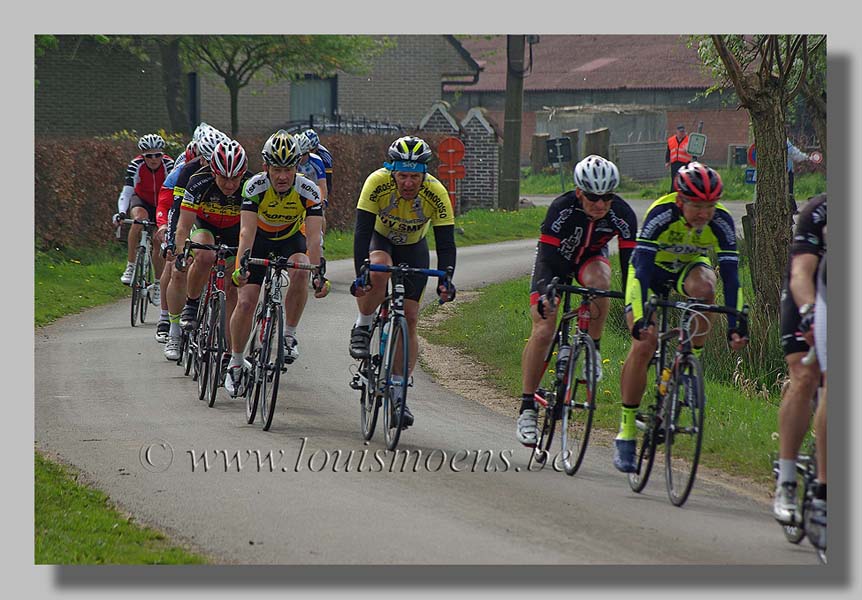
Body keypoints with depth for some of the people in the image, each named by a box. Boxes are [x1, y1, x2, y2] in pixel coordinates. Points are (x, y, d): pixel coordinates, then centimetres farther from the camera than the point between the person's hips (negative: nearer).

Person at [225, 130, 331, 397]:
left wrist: (318, 273, -47)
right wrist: (241, 266, -50)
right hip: (260, 239, 0)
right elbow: (247, 230, -35)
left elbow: (314, 237, -33)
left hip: (291, 238, 0)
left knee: (300, 272, -33)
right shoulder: (255, 187, -29)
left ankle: (289, 334, -13)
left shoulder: (308, 191, -27)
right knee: (245, 302, -11)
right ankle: (235, 362, 10)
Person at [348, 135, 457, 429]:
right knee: (379, 269, -37)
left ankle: (399, 392, -2)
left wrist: (445, 280, -43)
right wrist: (360, 274, -45)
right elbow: (362, 231, -34)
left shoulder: (436, 193, -29)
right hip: (380, 239, -1)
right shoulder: (377, 183, -32)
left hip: (413, 249, 1)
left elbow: (446, 243, -28)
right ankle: (363, 328, -12)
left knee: (409, 319, -8)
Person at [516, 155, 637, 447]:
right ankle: (527, 409, -9)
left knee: (599, 281, -36)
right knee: (543, 330, -17)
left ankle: (593, 349, -14)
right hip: (556, 259, -2)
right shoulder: (562, 209, -33)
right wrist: (546, 295, -52)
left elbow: (629, 260, -26)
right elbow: (548, 255, -37)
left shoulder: (622, 214, -27)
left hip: (591, 258, 2)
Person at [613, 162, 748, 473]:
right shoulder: (661, 214, -34)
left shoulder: (721, 222, -27)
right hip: (652, 269, -2)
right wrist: (640, 319, -49)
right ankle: (626, 433, -9)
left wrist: (734, 326, -37)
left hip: (690, 267, 2)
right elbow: (642, 270, -39)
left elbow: (730, 276, -27)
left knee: (704, 287, -35)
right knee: (643, 344, -19)